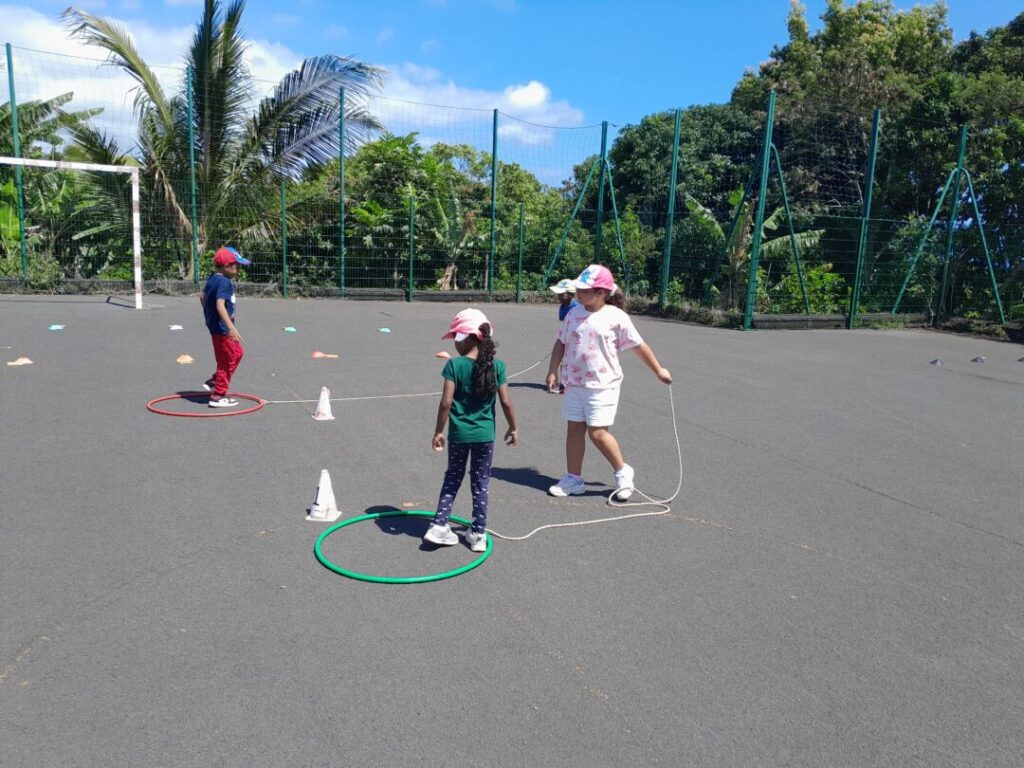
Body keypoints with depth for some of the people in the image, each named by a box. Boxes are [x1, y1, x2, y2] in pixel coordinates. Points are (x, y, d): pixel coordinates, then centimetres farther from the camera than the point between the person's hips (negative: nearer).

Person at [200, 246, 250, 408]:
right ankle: (218, 396, 9)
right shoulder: (224, 282, -21)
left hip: (214, 324, 10)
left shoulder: (212, 278, 9)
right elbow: (220, 305, -31)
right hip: (221, 327, -10)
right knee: (228, 359, 1)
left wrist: (209, 313, 33)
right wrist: (231, 327, -36)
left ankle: (213, 382, 26)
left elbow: (202, 296, 21)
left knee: (238, 353, 22)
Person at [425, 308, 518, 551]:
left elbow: (446, 402, -15)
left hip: (458, 434, -1)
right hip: (485, 434, 1)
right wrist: (513, 427, 10)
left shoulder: (454, 365, -11)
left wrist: (438, 431, -5)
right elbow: (505, 401, -4)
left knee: (452, 478, 18)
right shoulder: (497, 365, -5)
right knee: (481, 483, 11)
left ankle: (439, 525, 15)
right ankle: (478, 534, 17)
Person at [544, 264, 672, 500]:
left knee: (598, 432, -8)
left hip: (602, 385, -5)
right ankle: (573, 479, 20)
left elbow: (639, 346, 0)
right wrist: (553, 371, 5)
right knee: (574, 430, 8)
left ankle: (623, 472, 15)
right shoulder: (574, 314, 4)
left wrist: (659, 370, 8)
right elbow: (561, 343, 12)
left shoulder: (616, 317, -8)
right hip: (575, 383, 5)